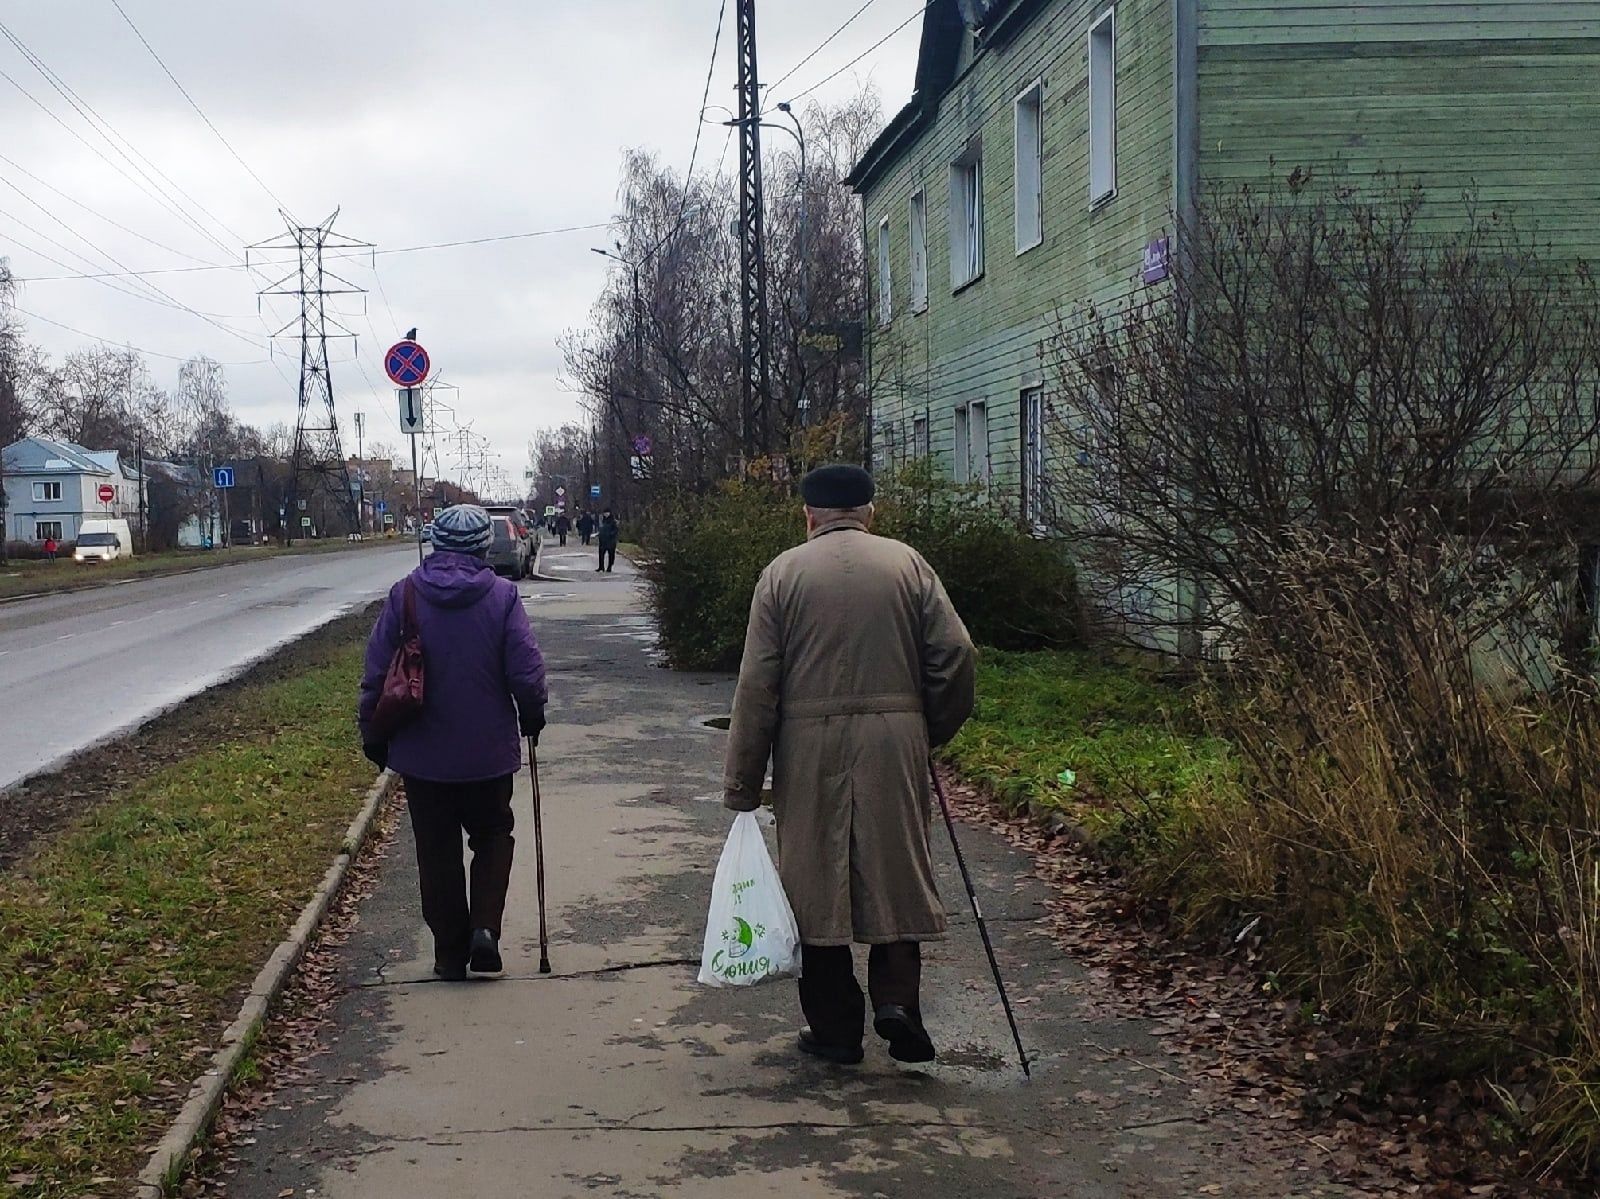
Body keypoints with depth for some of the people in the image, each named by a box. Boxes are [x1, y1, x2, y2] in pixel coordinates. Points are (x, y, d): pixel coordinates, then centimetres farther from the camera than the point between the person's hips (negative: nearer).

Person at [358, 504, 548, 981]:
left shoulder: (404, 594, -5)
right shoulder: (502, 595, -10)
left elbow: (376, 674, -3)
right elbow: (527, 672, -10)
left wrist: (374, 736, 9)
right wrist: (532, 717, 10)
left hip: (422, 752, 1)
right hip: (488, 750, -1)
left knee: (437, 851, 12)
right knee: (493, 836, 18)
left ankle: (450, 952, 16)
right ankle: (485, 926, -1)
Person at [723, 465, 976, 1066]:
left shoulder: (783, 572, 3)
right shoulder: (907, 563, 5)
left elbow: (756, 686, -2)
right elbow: (956, 654, -1)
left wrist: (743, 783, 2)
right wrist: (932, 731, 14)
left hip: (810, 745, -1)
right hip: (895, 738, 1)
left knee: (817, 881, 7)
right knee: (895, 869, 12)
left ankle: (834, 1028, 12)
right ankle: (896, 996, -3)